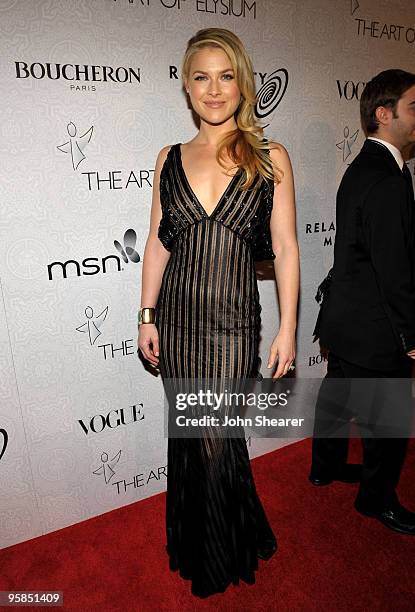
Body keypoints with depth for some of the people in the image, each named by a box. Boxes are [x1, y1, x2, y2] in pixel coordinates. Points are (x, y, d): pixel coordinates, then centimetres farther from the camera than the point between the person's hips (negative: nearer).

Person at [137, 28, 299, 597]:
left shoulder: (270, 157, 0)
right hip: (176, 319, 3)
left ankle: (225, 557, 37)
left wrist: (288, 329, -5)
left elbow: (285, 248, -2)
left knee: (214, 442, 4)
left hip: (233, 322, -2)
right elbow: (157, 243, 8)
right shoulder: (170, 159, 8)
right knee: (190, 438, 15)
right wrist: (147, 316, 5)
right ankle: (195, 545, 45)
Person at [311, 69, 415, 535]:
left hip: (344, 321, 10)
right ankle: (377, 498, 32)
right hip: (375, 331, -10)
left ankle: (326, 466, 45)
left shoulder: (360, 169, 9)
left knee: (338, 396, 24)